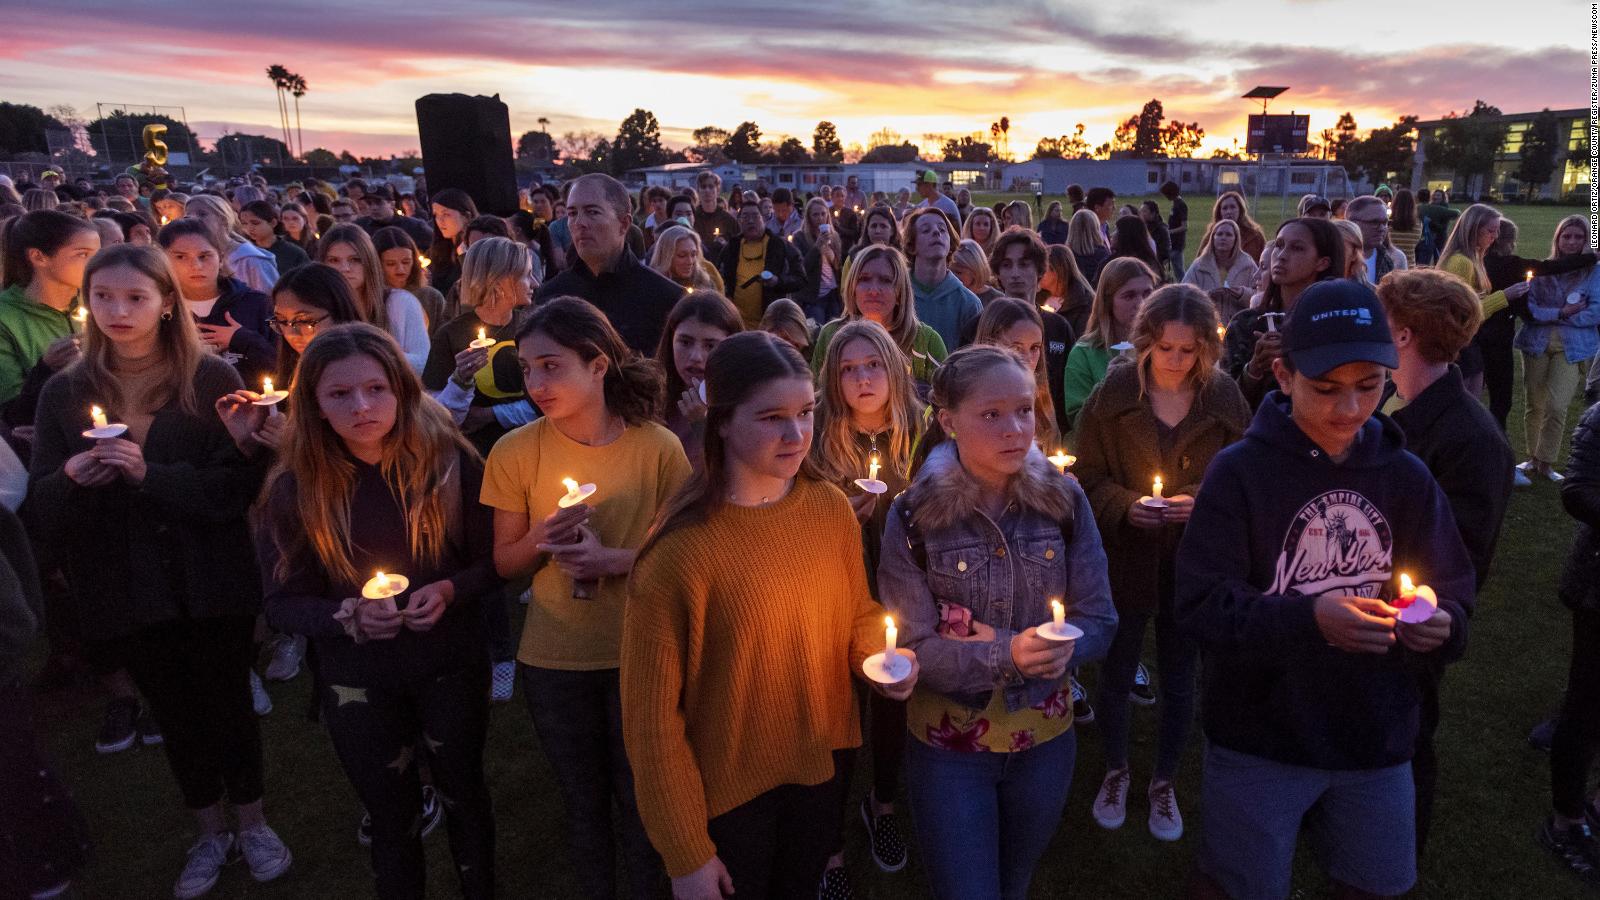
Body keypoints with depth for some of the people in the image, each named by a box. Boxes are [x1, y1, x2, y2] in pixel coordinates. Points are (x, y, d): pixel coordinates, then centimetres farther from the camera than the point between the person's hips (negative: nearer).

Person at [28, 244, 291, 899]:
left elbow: (241, 482, -13)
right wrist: (71, 478, -21)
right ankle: (209, 832, 36)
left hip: (212, 580, -2)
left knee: (229, 702, 11)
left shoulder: (213, 379, -7)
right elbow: (40, 514, 0)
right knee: (173, 710, 16)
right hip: (128, 587, 3)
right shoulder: (64, 392, 2)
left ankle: (251, 822, 34)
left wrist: (151, 475, -25)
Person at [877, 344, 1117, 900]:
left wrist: (1064, 646, -25)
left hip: (1046, 739, 3)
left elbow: (1099, 621, -4)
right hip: (949, 749, -3)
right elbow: (914, 648, -16)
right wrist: (1006, 652, -30)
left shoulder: (1064, 500, -10)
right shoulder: (915, 516, -17)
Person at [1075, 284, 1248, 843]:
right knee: (1117, 674, 13)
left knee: (1179, 680, 14)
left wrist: (1203, 502, -18)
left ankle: (1164, 783, 38)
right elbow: (1088, 478, -3)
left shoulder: (1225, 398, -6)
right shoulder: (1113, 393, -9)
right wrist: (1126, 505, -20)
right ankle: (1116, 771, 40)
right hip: (1126, 559, -1)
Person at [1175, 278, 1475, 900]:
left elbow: (1451, 597, 3)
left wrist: (1440, 624, -19)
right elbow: (1200, 609, -17)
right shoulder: (1240, 471, -14)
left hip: (1377, 742, 4)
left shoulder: (1406, 477, -1)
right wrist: (1309, 618, -32)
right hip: (1259, 738, -3)